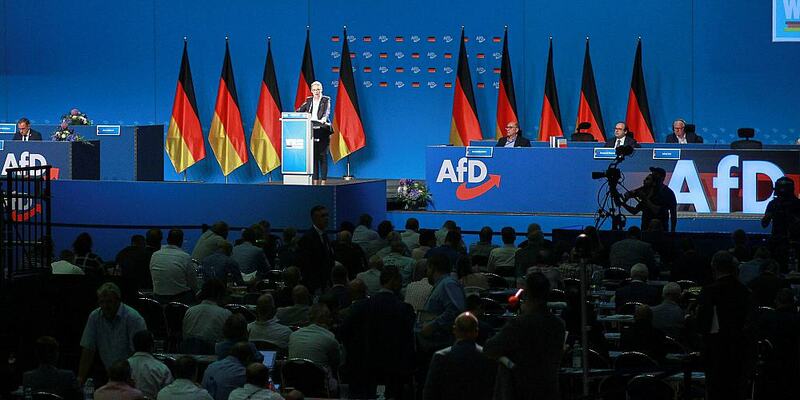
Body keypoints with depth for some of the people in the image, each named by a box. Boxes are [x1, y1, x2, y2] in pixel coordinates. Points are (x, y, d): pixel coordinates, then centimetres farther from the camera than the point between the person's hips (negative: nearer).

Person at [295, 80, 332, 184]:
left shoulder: (326, 100, 2)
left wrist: (323, 119, -35)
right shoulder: (309, 100, 14)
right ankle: (315, 180, 5)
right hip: (311, 130, 4)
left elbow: (327, 112, -14)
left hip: (322, 130, -4)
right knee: (313, 155, 3)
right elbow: (300, 110, 11)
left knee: (322, 155, -4)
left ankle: (323, 180, -4)